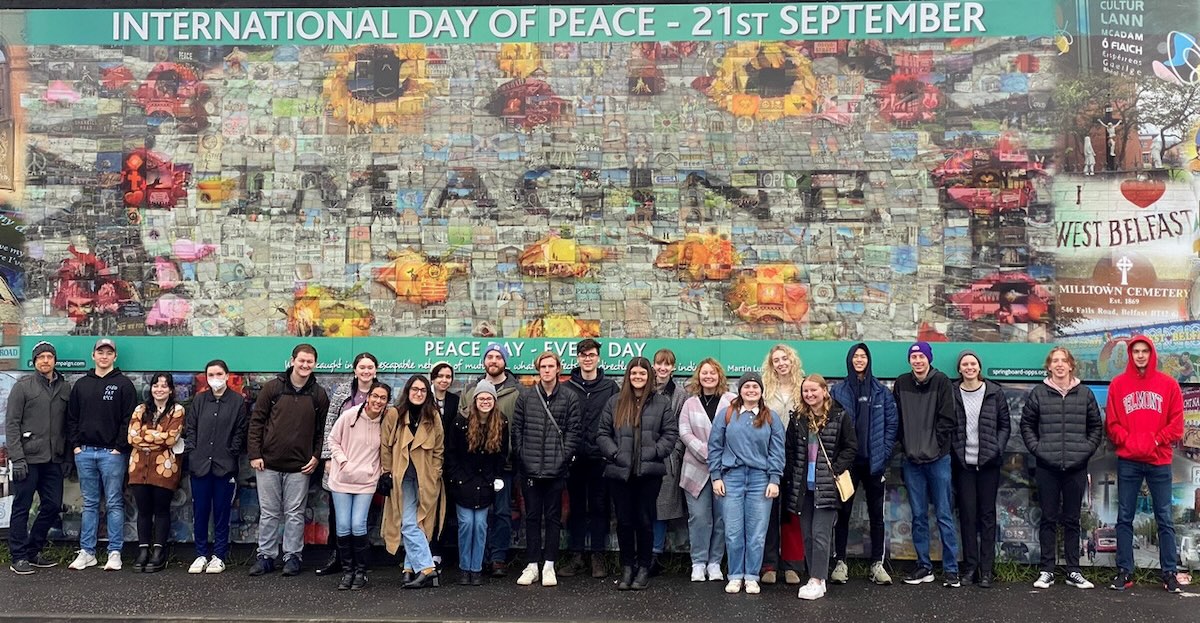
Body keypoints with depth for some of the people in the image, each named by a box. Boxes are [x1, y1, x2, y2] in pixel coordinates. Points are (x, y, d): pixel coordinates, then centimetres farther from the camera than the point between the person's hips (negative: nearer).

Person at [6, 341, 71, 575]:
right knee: (22, 507, 2)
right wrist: (17, 457, -12)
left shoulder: (65, 388, 10)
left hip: (53, 459, 4)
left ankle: (34, 551, 21)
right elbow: (11, 424, -5)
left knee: (53, 506, 6)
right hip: (28, 459, -4)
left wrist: (67, 456, 8)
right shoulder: (23, 386, -1)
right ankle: (18, 557, 9)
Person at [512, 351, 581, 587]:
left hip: (556, 470, -1)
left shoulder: (570, 397, 2)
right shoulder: (525, 396, 5)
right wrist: (522, 456, -3)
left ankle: (549, 565, 14)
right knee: (532, 517, 8)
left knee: (553, 517, 6)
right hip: (530, 468, 1)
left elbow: (573, 431, 0)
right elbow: (516, 428, 5)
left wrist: (563, 457, -8)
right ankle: (532, 565, 15)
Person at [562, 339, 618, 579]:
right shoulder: (568, 387, 5)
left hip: (600, 457, -1)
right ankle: (575, 555, 16)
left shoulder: (610, 387, 3)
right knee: (576, 506, 8)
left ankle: (597, 556, 14)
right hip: (575, 458, 1)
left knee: (599, 506, 5)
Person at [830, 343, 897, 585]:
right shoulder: (838, 391, 3)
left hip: (874, 462, 1)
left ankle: (877, 564, 13)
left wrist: (884, 452, -4)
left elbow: (892, 422, 4)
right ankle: (840, 563, 9)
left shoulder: (881, 391, 5)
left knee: (876, 513, 6)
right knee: (843, 512, 3)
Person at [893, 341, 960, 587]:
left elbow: (947, 419, -5)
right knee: (918, 515, 9)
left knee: (944, 514, 0)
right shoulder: (902, 383, 7)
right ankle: (924, 566, 17)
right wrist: (907, 447, 0)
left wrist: (936, 447, -10)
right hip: (912, 459, 3)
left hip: (938, 458, -3)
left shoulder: (941, 382, -2)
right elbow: (897, 418, 8)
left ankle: (951, 569, 6)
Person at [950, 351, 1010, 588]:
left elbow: (1005, 425, 6)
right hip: (963, 463, 0)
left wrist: (997, 448, -6)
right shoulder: (952, 394, 2)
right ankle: (970, 565, 12)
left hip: (988, 462, 0)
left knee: (987, 514, 3)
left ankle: (986, 569, 8)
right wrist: (953, 451, -5)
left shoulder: (994, 392, 3)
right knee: (967, 514, 4)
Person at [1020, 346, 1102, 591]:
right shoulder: (1038, 394, 2)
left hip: (1076, 467, 1)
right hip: (1047, 467, -1)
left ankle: (1073, 570, 15)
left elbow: (1096, 426, 11)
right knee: (1048, 519, 5)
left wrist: (1087, 449, -1)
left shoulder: (1085, 394, 6)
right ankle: (1047, 570, 10)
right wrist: (1037, 448, -5)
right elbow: (1026, 424, 6)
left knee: (1072, 520, 9)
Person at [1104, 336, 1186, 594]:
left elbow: (1176, 423, 1)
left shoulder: (1168, 384, 4)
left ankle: (1170, 572, 12)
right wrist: (1128, 441, -12)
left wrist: (1156, 441, -10)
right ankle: (1124, 571, 10)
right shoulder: (1118, 385, 4)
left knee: (1165, 519, 5)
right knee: (1124, 518, 4)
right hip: (1127, 460, 0)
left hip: (1159, 460, 0)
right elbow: (1112, 423, 2)